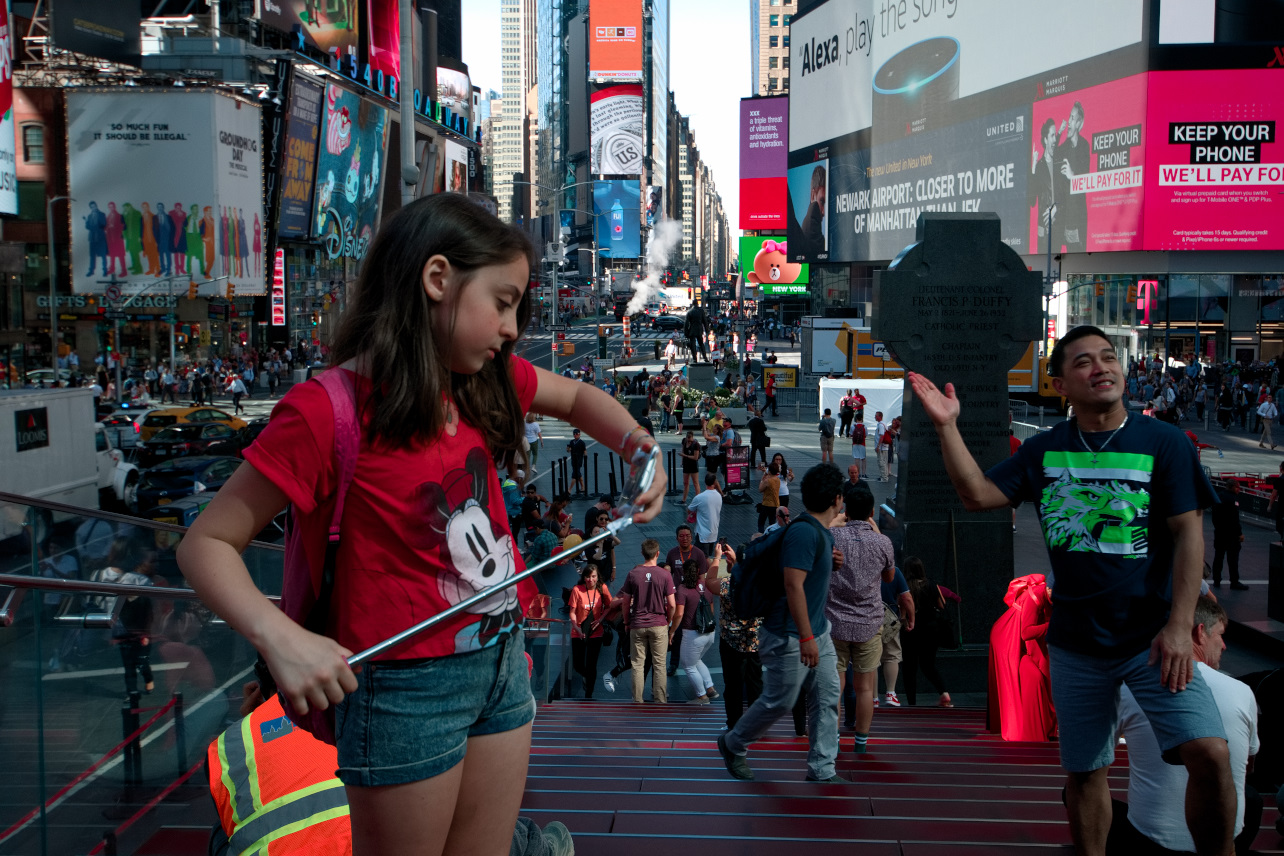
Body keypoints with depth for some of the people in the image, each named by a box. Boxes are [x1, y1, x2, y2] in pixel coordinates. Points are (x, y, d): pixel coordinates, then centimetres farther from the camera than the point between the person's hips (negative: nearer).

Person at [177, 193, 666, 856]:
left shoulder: (482, 379, 3)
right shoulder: (328, 411, -19)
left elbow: (576, 398, 21)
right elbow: (207, 542, -15)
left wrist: (640, 448, 3)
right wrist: (280, 638, -31)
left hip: (501, 659, 7)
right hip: (408, 685, -7)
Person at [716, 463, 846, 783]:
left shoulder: (822, 532, 8)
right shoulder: (804, 532, -23)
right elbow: (793, 585, -28)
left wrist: (831, 564, 3)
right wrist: (806, 638, -28)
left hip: (817, 630, 9)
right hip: (790, 636, -9)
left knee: (827, 698, 7)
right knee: (778, 702, 4)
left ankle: (821, 770, 15)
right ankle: (732, 745, 27)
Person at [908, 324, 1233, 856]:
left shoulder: (1163, 442, -3)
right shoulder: (1044, 450, 5)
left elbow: (1188, 533, -7)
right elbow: (978, 494, -2)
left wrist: (1180, 626, -15)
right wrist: (947, 428, -14)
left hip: (1151, 637, -2)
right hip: (1075, 645, 3)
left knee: (1210, 753, -18)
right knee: (1084, 771, 12)